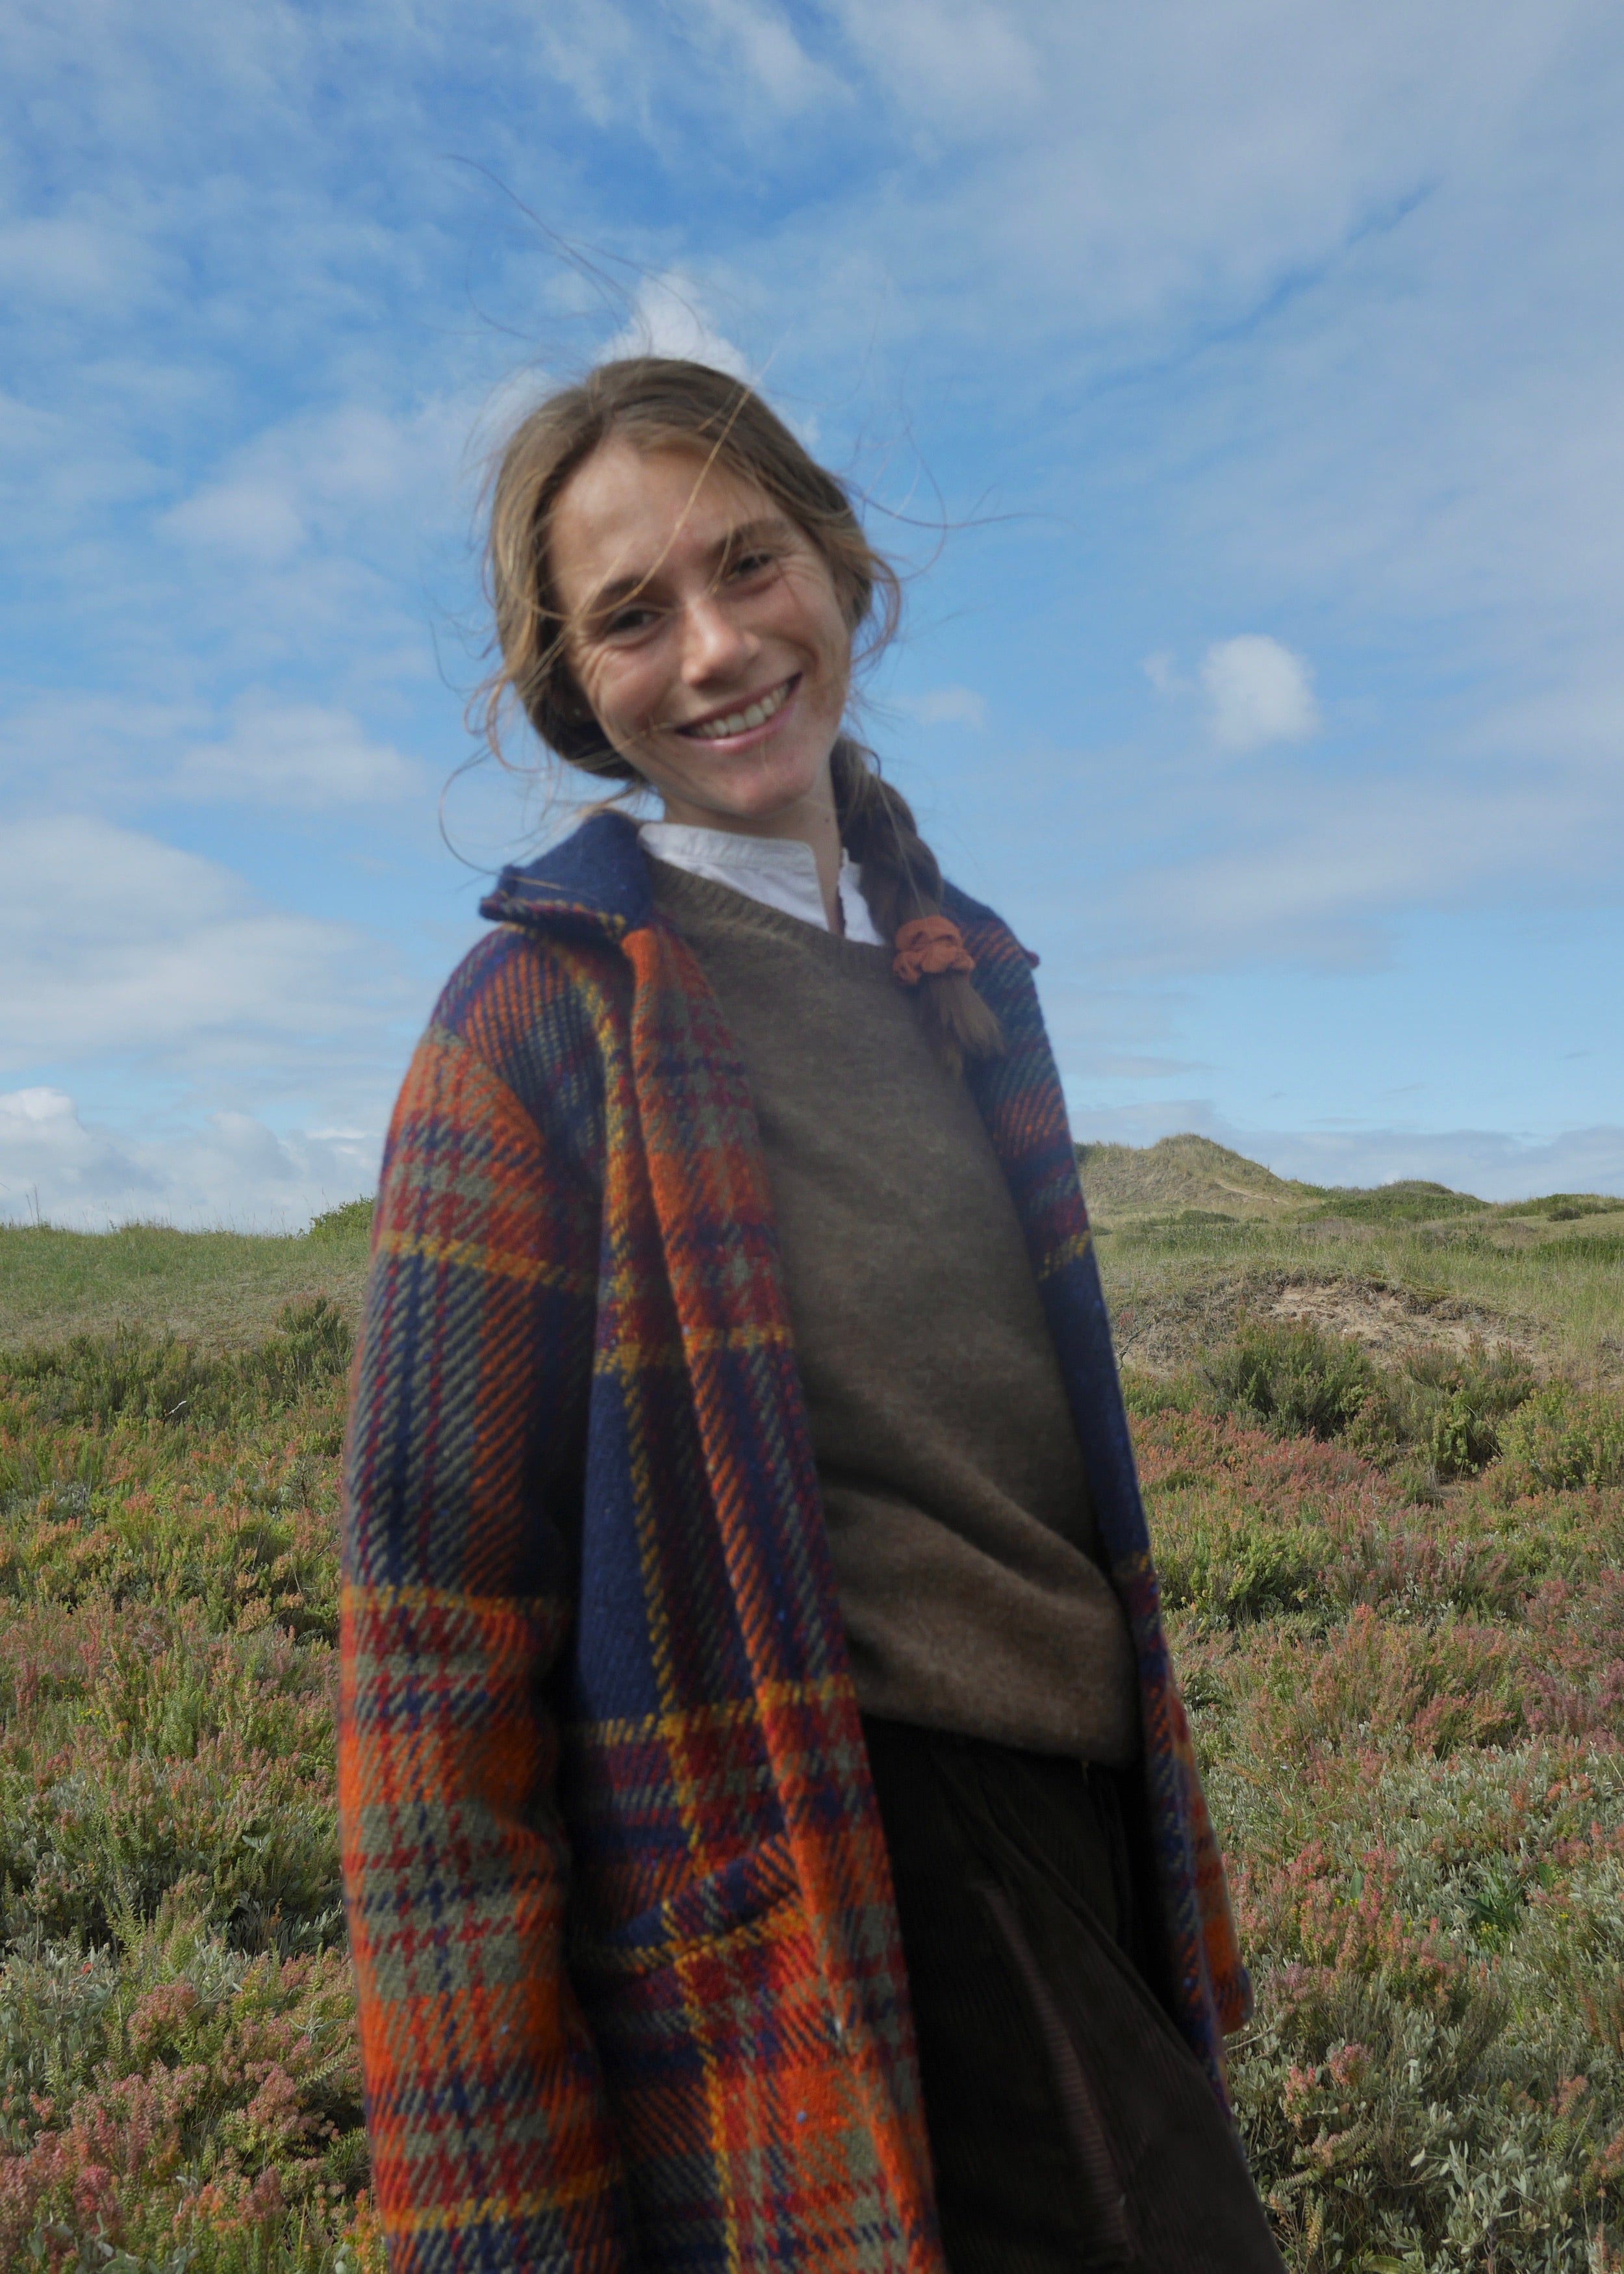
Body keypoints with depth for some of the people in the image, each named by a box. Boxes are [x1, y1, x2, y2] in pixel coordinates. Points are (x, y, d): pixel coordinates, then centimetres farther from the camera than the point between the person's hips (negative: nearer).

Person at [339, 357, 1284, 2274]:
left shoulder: (952, 966, 9)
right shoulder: (549, 1021, -11)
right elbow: (439, 1635, -12)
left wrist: (1162, 1875, 19)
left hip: (1073, 1828, 7)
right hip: (836, 1881, -6)